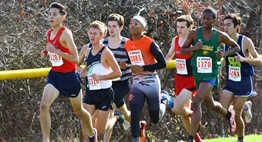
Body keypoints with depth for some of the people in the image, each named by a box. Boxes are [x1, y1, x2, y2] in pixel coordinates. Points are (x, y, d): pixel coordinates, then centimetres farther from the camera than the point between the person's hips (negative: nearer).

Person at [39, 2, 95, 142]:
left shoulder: (65, 33, -20)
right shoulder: (49, 33, 3)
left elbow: (75, 58, -24)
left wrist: (56, 51, -30)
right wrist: (46, 52, 2)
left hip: (69, 76, -5)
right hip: (55, 75, 5)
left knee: (78, 111, 14)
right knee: (44, 105, -19)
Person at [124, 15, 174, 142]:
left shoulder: (149, 43, -15)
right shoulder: (127, 45, 2)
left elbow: (162, 63, -15)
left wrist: (142, 68, -21)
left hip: (151, 83, -4)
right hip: (137, 84, 4)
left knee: (155, 119, 10)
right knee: (134, 116, -13)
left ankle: (164, 99, 39)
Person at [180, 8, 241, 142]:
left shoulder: (220, 36, -7)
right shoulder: (194, 33, -5)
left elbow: (236, 47, 8)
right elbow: (182, 51, 1)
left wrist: (224, 54, -12)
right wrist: (194, 48, -19)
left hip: (210, 74, -4)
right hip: (197, 74, 4)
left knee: (196, 101, -23)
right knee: (210, 104, 23)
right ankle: (228, 114, 58)